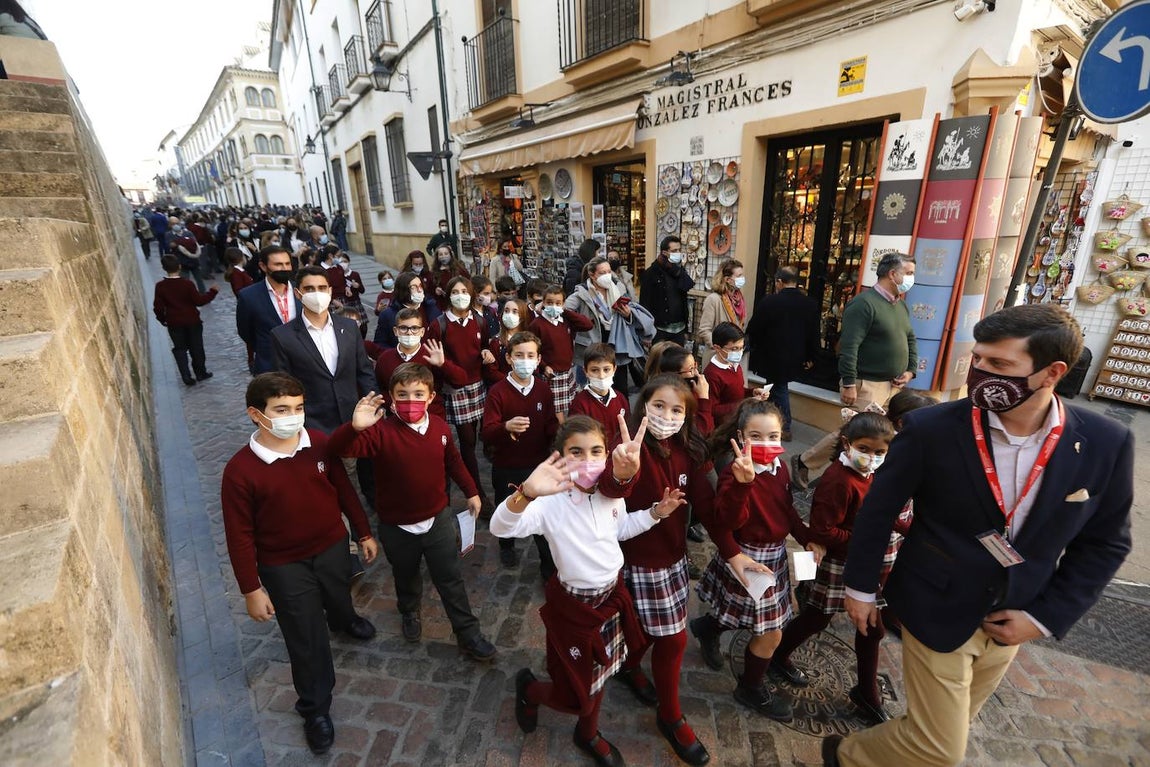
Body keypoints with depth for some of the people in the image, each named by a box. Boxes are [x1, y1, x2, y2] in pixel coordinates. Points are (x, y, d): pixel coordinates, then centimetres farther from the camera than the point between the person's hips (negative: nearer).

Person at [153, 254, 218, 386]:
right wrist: (212, 292, 0)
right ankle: (201, 373, 24)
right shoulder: (187, 284, -16)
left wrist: (162, 319, 13)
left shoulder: (160, 286, -9)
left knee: (180, 349, 11)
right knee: (196, 347, 13)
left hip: (174, 323, 1)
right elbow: (198, 301, -11)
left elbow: (158, 307, -5)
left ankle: (186, 377, 6)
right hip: (192, 321, -1)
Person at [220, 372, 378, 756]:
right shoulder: (240, 471, -25)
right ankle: (315, 708, 37)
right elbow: (240, 536, -14)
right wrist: (252, 589, -8)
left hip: (332, 546, 3)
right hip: (284, 566, -3)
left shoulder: (319, 443, -17)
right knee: (307, 638, 11)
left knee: (339, 596, 31)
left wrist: (364, 532, 6)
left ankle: (343, 620, 68)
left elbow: (343, 489, -2)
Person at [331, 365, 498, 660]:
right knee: (406, 578, 26)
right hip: (397, 527, -1)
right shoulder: (381, 432, -22)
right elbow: (340, 448, -36)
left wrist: (471, 492, 13)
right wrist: (355, 427, -56)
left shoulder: (440, 427, -10)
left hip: (438, 520, 1)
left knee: (451, 581, 12)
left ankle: (469, 635, 28)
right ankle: (410, 613, 57)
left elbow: (453, 461, 7)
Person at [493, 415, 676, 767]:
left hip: (612, 595, 5)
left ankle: (588, 735, 58)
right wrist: (526, 493, -65)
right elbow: (500, 528, -45)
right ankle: (528, 688, 46)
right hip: (573, 605, -5)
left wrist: (655, 513, -6)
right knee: (576, 696, 13)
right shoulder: (551, 501, -29)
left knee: (597, 675, 27)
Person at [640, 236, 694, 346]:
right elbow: (645, 303, -11)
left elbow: (684, 301, 15)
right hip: (659, 330, -5)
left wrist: (685, 330, 14)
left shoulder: (681, 271, 11)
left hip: (679, 329, 6)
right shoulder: (651, 273, -7)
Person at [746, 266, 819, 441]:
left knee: (778, 390, 9)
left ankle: (784, 428, 19)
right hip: (795, 358, 5)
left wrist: (753, 347, 11)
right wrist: (810, 357, 17)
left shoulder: (769, 301, -16)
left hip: (772, 357, -4)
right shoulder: (810, 304, 0)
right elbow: (814, 334, 6)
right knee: (779, 387, 17)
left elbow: (753, 329, -9)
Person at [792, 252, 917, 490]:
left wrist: (910, 370, 10)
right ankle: (803, 463, 9)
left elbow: (910, 339, 25)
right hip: (867, 385, -9)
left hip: (893, 386, 9)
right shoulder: (864, 303, -14)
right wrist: (849, 384, -24)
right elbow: (849, 346, -21)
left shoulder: (901, 305, 14)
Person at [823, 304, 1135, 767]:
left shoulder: (1106, 443, -13)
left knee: (951, 727, 23)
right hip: (936, 611, -4)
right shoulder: (930, 429, -23)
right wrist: (860, 587, -3)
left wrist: (1046, 617, -5)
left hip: (1012, 620, 4)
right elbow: (878, 510, -11)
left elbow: (1105, 542, 0)